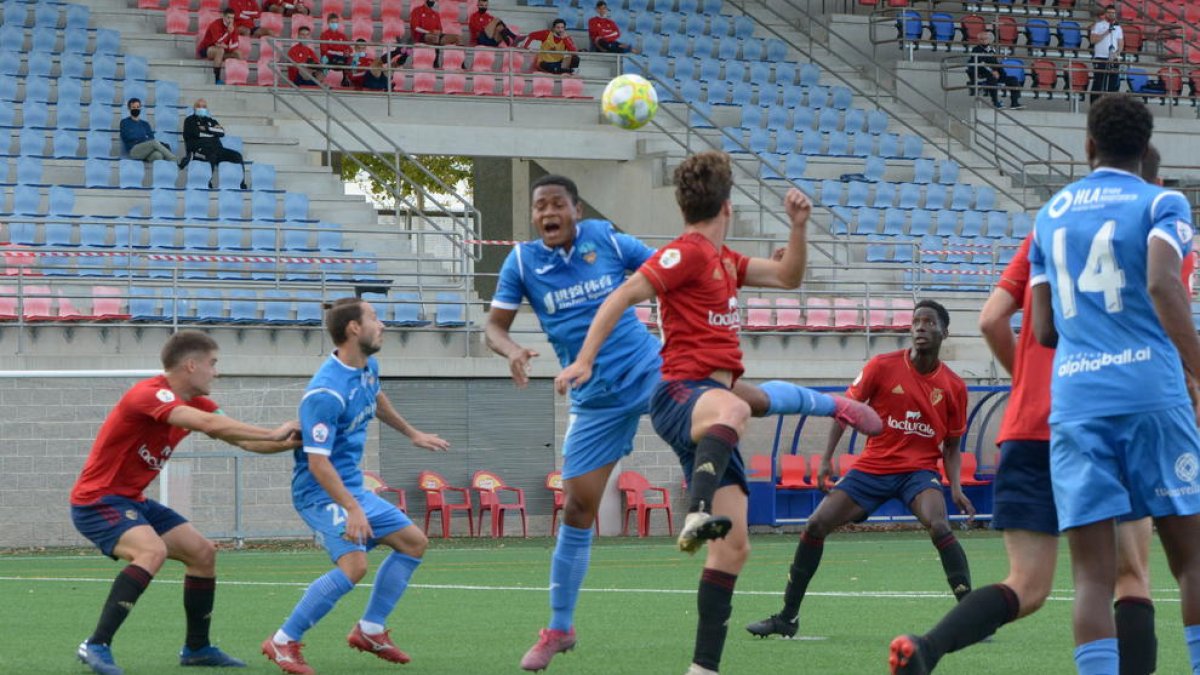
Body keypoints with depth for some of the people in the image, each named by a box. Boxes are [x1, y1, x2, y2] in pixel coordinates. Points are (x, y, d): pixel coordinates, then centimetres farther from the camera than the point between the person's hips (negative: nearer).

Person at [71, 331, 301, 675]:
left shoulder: (195, 402, 7)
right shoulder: (150, 394, -23)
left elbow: (242, 439, 6)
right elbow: (208, 424, -36)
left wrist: (288, 442, -11)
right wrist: (272, 434, -30)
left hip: (132, 500, 10)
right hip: (97, 500, -10)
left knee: (203, 553, 10)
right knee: (152, 551, -33)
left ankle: (197, 647, 22)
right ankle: (97, 646, -32)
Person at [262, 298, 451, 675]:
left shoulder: (368, 368, 3)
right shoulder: (326, 393, -26)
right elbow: (317, 462, -29)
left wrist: (412, 434, 40)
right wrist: (352, 509, -35)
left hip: (352, 488, 10)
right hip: (320, 492, -10)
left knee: (414, 542, 13)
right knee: (354, 564, -26)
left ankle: (370, 630, 20)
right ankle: (282, 642, -15)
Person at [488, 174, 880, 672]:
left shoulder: (608, 241, -6)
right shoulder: (522, 262, -6)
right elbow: (494, 326, -1)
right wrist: (511, 350, -25)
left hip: (650, 370, 0)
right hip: (596, 402, 0)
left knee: (752, 400, -9)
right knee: (577, 511, -1)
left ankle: (835, 404, 25)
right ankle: (559, 628, 15)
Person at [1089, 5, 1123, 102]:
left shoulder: (1118, 27, 13)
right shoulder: (1098, 25, 1)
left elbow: (1121, 44, 11)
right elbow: (1092, 40, -10)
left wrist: (1116, 54, -8)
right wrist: (1105, 33, -17)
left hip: (1113, 60, 4)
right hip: (1100, 58, -4)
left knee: (1114, 83, 0)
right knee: (1098, 83, -4)